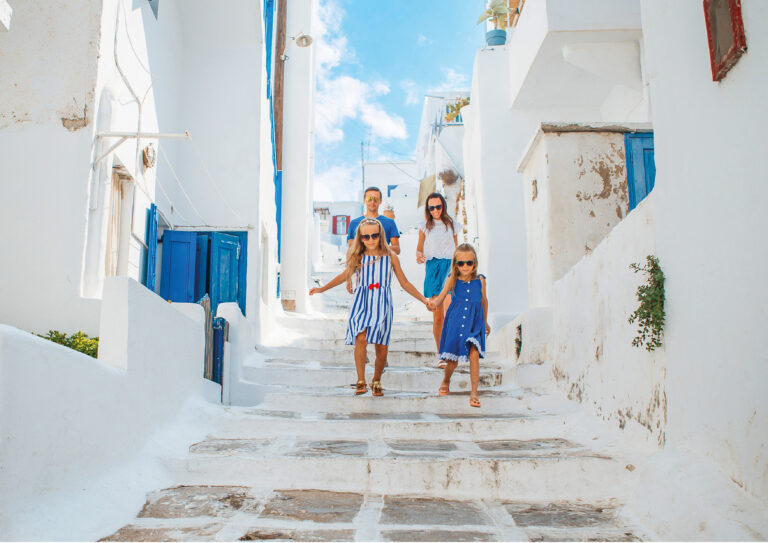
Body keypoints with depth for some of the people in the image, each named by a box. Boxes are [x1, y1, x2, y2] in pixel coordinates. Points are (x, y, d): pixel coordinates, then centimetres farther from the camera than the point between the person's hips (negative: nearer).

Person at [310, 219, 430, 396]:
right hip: (362, 304, 0)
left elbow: (405, 283, 10)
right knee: (361, 338, -24)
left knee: (382, 348, 0)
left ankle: (376, 381, 27)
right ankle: (361, 381, -11)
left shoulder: (390, 257, 3)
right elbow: (345, 275, 22)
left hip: (382, 305, 0)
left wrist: (424, 300, 4)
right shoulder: (358, 257, 5)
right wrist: (322, 288, 22)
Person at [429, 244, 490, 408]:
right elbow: (440, 298, -7)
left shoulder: (480, 280, 1)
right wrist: (432, 303, -32)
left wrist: (485, 322, 25)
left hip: (474, 323, 1)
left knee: (474, 354, -16)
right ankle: (445, 382, 37)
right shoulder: (452, 280, -3)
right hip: (455, 323, 0)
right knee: (453, 360, 5)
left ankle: (474, 393, -6)